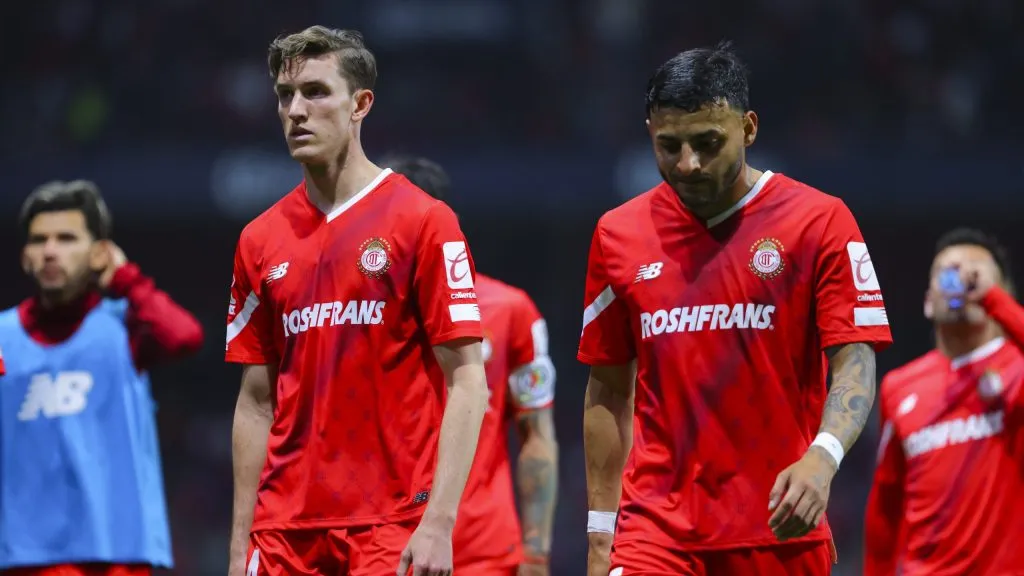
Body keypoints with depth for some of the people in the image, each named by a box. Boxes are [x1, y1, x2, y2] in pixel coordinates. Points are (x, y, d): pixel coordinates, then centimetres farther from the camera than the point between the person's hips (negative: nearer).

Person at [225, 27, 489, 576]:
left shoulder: (424, 221, -3)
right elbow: (256, 404, 15)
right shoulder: (260, 240, 11)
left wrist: (439, 521, -16)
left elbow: (467, 382, -7)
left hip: (392, 529, -4)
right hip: (284, 530, 5)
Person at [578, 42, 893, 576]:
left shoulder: (818, 221, -2)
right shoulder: (619, 234, 7)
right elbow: (608, 393, 13)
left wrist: (821, 458, -27)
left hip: (779, 532, -1)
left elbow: (855, 362, -7)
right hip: (657, 527, 1)